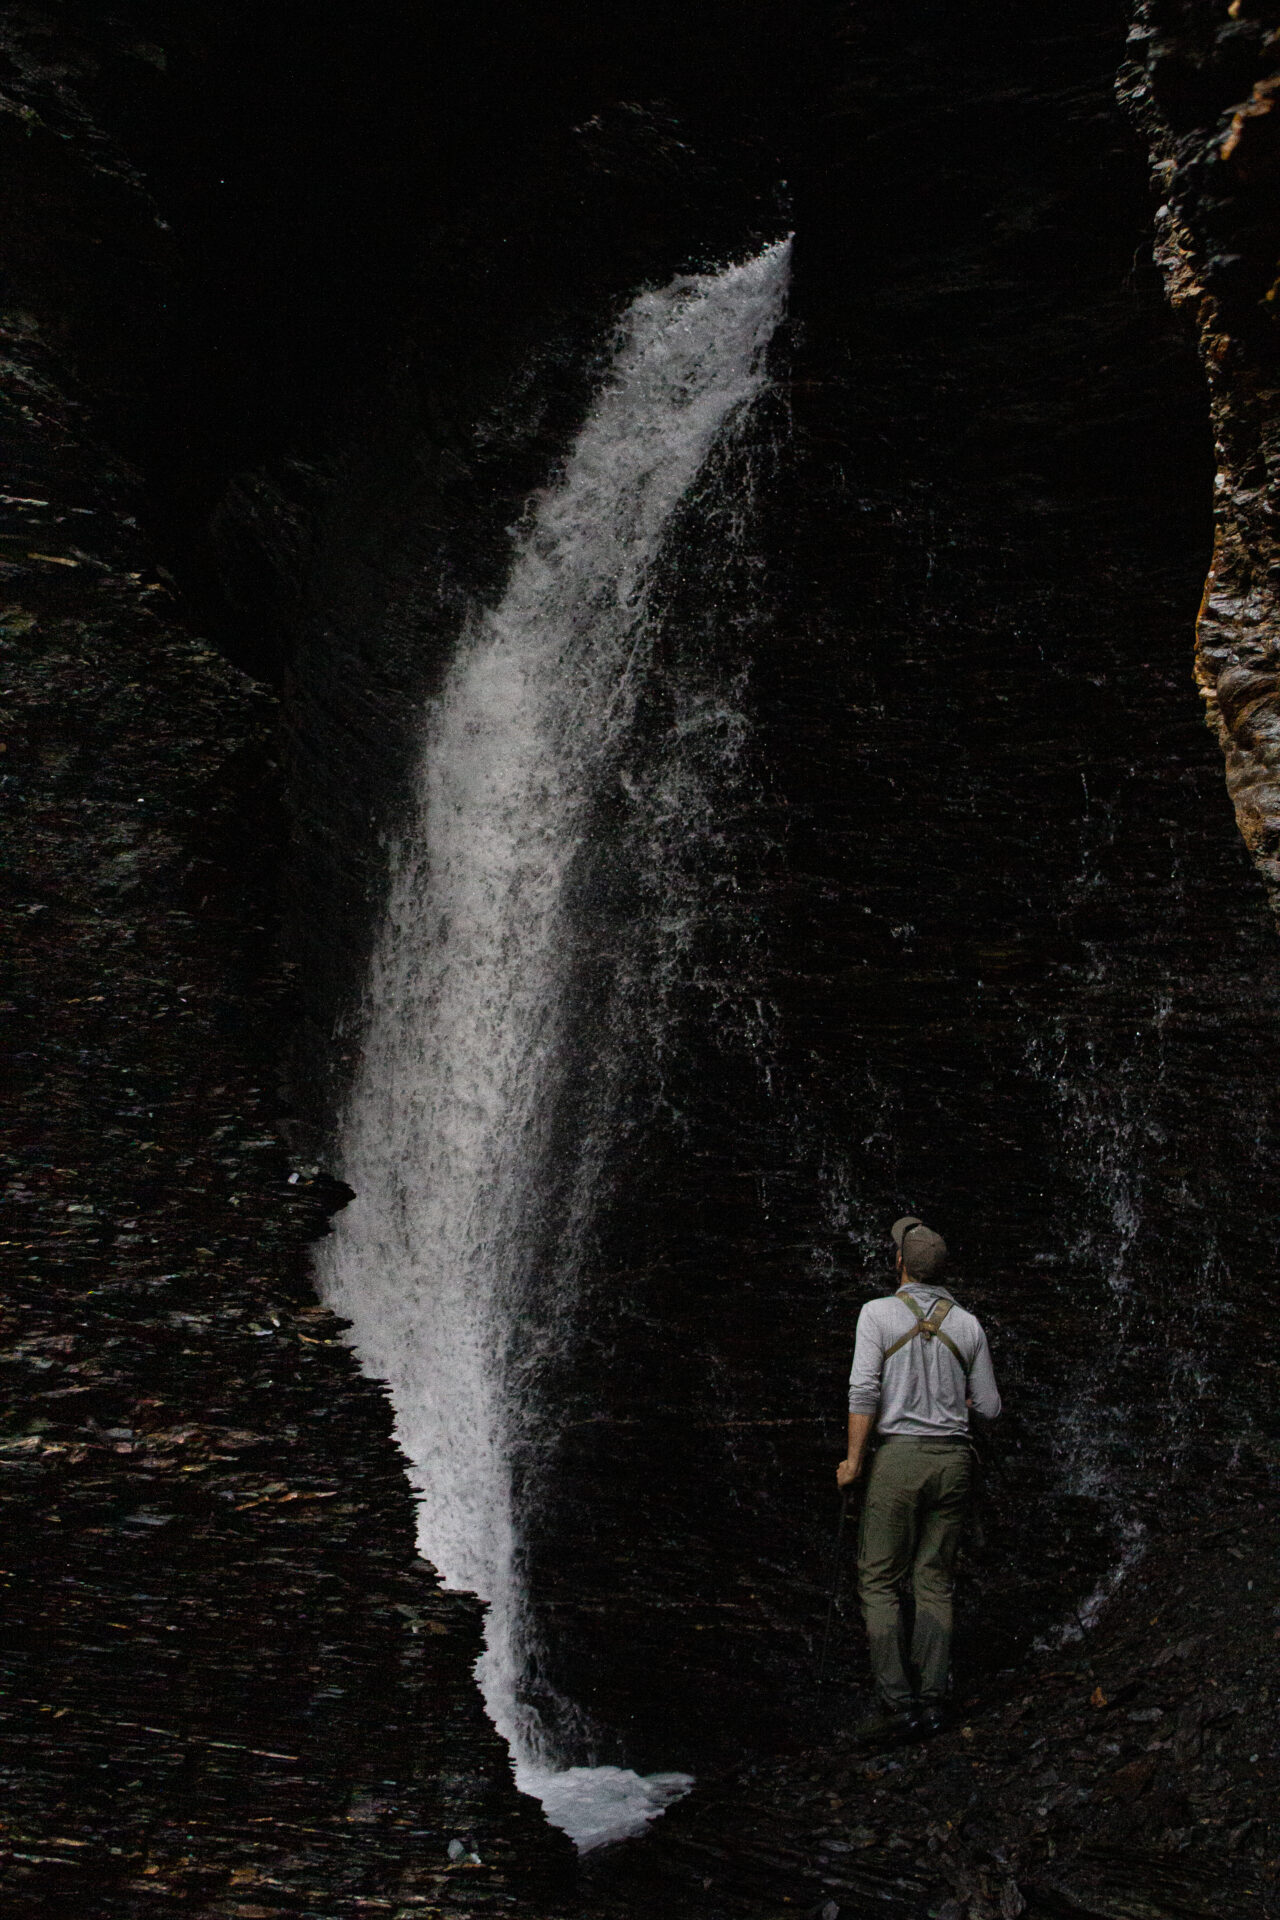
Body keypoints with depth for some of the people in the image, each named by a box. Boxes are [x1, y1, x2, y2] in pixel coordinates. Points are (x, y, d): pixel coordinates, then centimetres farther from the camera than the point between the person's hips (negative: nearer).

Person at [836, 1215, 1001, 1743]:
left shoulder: (878, 1313, -4)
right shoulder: (967, 1325, 6)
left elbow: (864, 1390, -13)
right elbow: (989, 1407, 10)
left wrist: (853, 1459, -6)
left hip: (899, 1456, -4)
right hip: (952, 1460, 4)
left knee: (879, 1581, 2)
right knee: (934, 1582, 9)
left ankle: (897, 1704, -5)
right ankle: (931, 1702, 4)